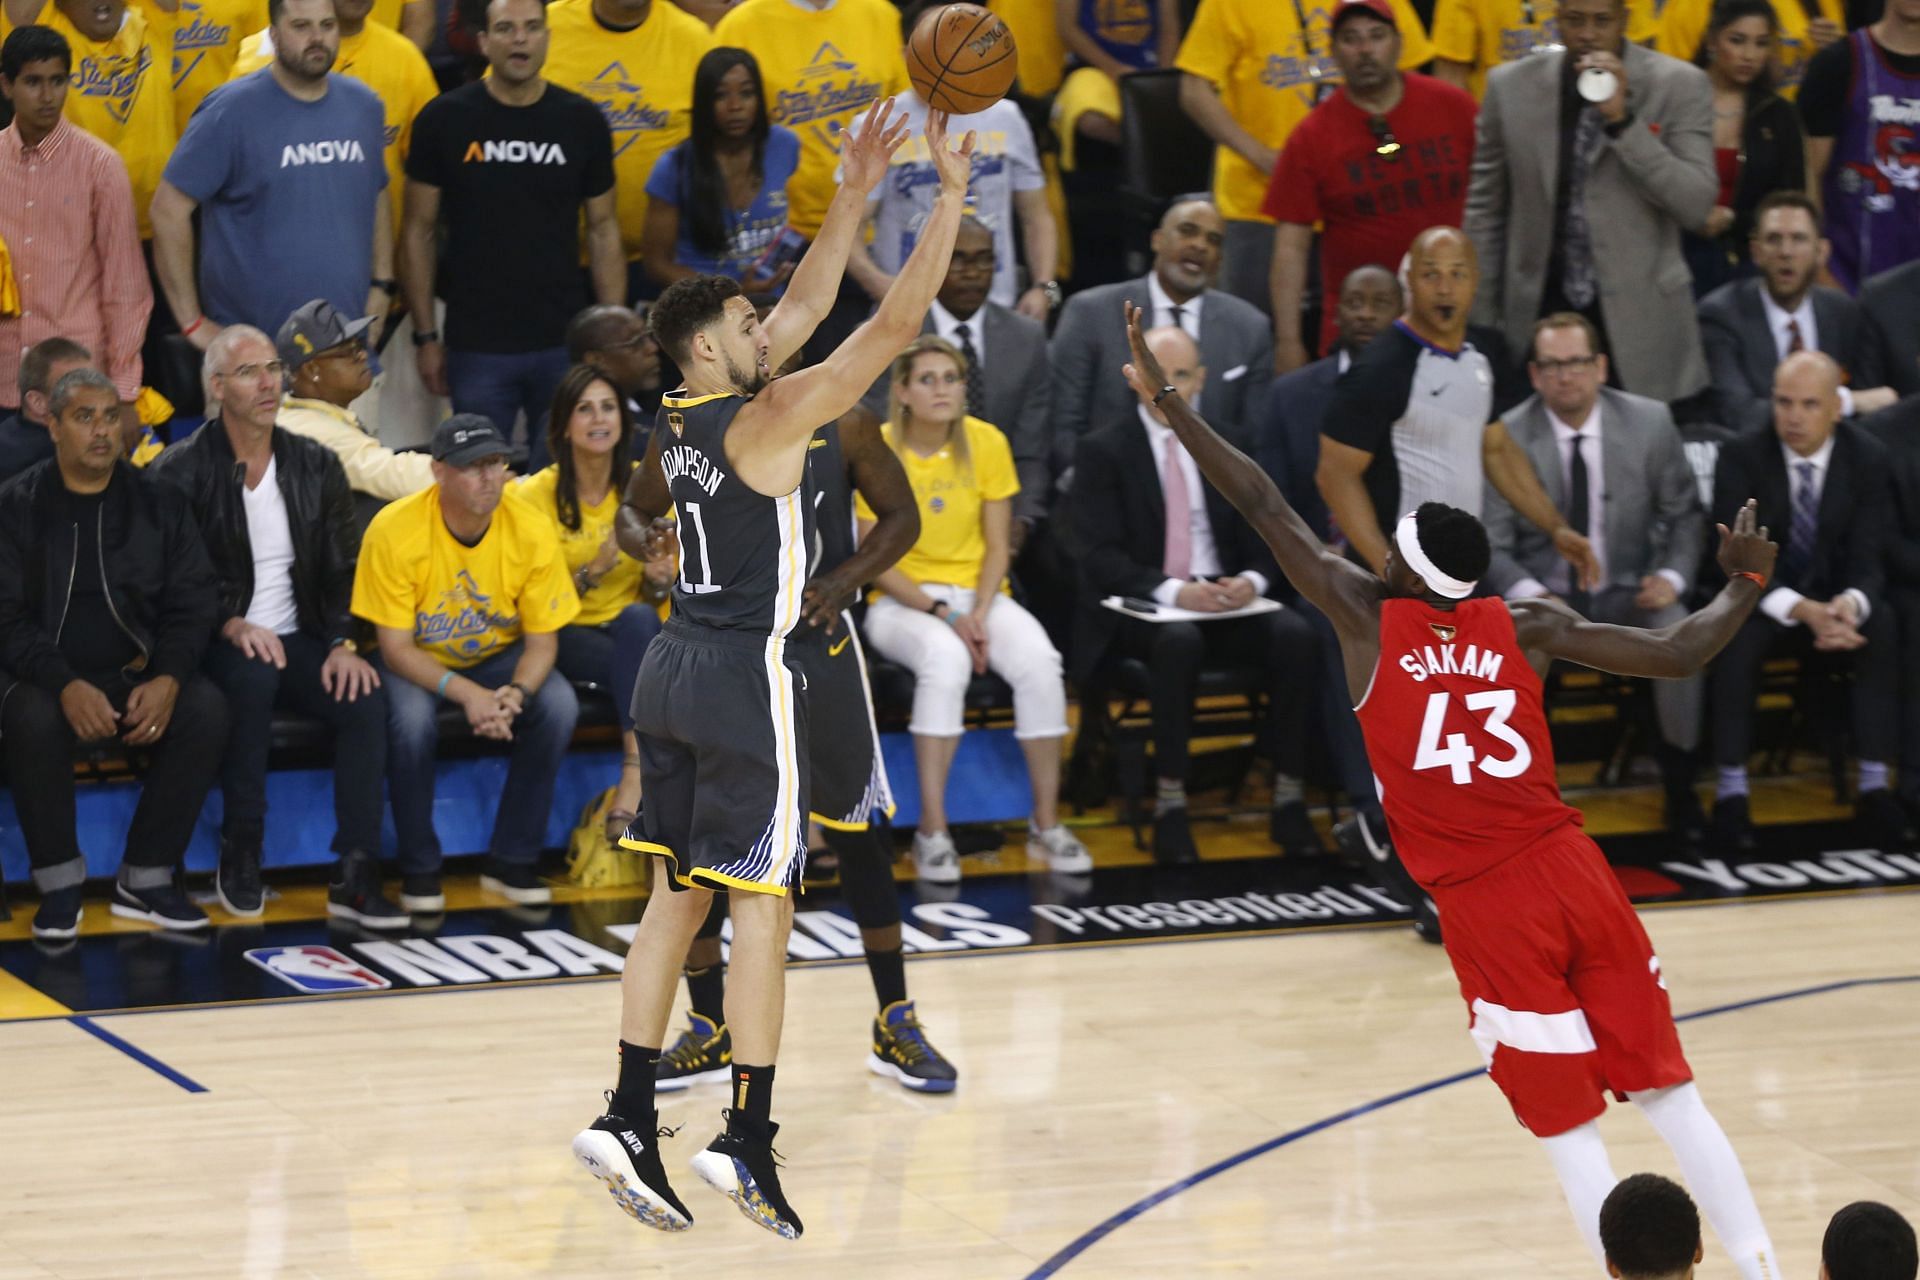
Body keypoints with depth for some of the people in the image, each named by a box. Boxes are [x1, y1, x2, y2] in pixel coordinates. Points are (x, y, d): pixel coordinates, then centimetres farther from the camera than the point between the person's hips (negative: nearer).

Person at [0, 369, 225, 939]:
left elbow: (191, 606, 5)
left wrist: (167, 679, -16)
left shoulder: (158, 504, 9)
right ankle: (60, 884, -17)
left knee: (206, 708, -27)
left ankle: (146, 879, -15)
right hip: (47, 680, -2)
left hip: (138, 678, 2)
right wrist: (66, 687, -24)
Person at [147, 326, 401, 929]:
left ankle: (355, 876, -25)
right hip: (215, 647, -4)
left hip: (298, 641, 4)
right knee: (253, 673, -38)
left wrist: (344, 642, -10)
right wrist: (231, 625, -23)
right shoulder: (180, 472, -3)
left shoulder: (316, 466, 10)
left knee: (366, 696, -27)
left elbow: (344, 572, 8)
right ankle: (240, 857, -24)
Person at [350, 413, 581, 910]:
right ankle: (419, 869, -13)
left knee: (559, 707, -25)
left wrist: (515, 694, -32)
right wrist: (466, 693, -36)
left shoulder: (530, 529, -17)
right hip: (417, 661, -3)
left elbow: (542, 640, -10)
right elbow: (395, 648, -20)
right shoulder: (395, 530, -24)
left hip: (499, 655, 3)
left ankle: (511, 862, -9)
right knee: (412, 719, -35)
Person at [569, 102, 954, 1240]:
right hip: (746, 677, -8)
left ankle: (631, 1121, 9)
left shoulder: (681, 418, 10)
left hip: (674, 673, 8)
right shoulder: (768, 416, -13)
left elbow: (809, 307, 21)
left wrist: (854, 197, 22)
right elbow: (897, 322, -15)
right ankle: (748, 1145, -5)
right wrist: (952, 195, -10)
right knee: (762, 904, -4)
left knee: (679, 894, 11)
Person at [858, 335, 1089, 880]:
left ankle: (1046, 824, -16)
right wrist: (941, 614, -18)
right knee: (944, 659, -37)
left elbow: (998, 545, 2)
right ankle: (933, 832, -33)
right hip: (902, 601, -3)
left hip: (978, 593, 3)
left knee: (1039, 662, -28)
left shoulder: (987, 443, -2)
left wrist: (979, 614, -14)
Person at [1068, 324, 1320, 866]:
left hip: (1223, 601, 4)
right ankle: (1170, 808, -30)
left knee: (1295, 633, -26)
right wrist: (1171, 591, -25)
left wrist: (1252, 579, -13)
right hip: (1140, 609, -4)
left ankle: (1288, 800, -19)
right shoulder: (1104, 452, 2)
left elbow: (1263, 542, 12)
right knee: (1179, 640, -38)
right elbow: (1101, 557, -8)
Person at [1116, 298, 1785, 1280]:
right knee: (1668, 1092, 11)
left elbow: (1264, 507, 6)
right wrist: (1744, 586, 24)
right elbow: (1678, 654, 6)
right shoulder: (1528, 629, 8)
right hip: (1572, 870, 3)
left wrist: (1167, 402, 11)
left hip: (1486, 906, -3)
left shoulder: (1368, 614, 2)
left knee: (1568, 1133, 2)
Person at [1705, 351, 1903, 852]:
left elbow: (1868, 562, -10)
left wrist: (1849, 604, -36)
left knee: (1885, 632, -30)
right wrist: (1803, 612, -36)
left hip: (1837, 599, 2)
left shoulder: (1868, 459, -7)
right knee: (1734, 637, -35)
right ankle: (1731, 791, -28)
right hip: (1759, 598, -2)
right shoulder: (1741, 456, -13)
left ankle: (1873, 788, -26)